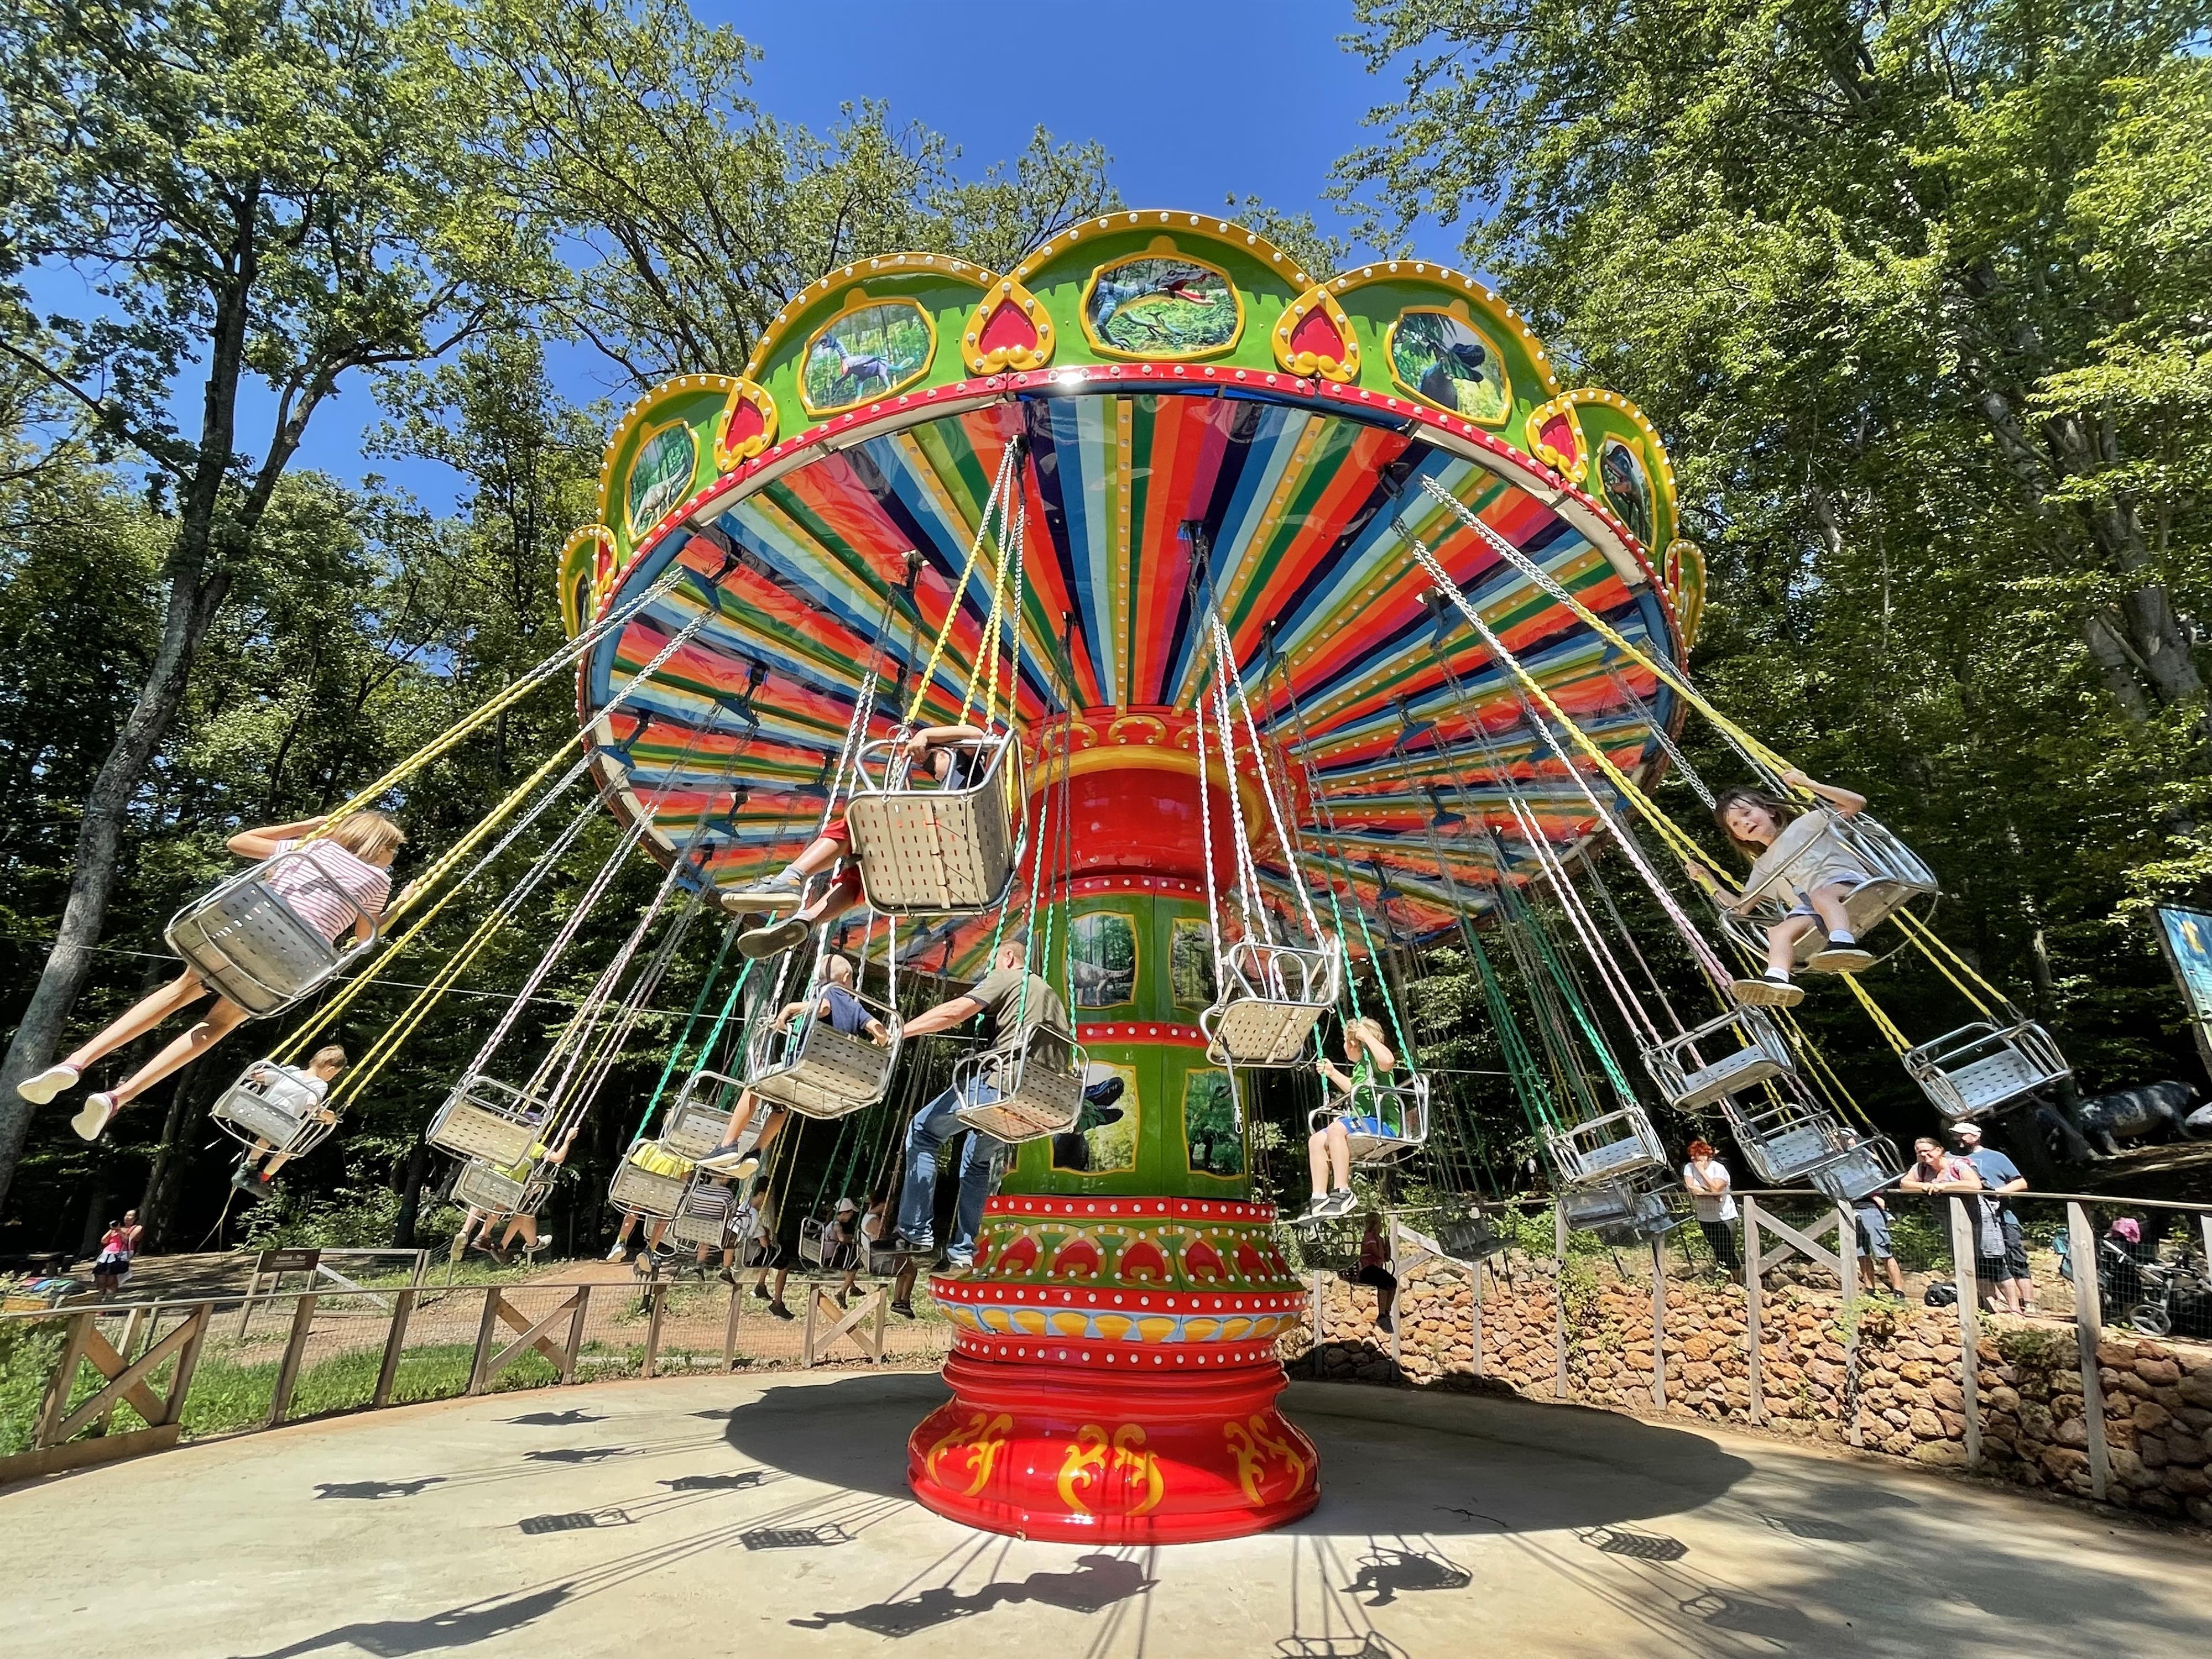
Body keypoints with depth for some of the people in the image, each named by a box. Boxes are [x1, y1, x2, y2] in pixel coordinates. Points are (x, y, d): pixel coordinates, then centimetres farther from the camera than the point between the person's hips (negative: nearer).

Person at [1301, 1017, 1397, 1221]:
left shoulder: (1373, 1059, -7)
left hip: (1381, 1125, -11)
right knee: (1316, 1140, 3)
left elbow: (1388, 1060, -35)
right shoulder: (1360, 1065, 23)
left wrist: (1367, 1036, -23)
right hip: (1363, 1124, 11)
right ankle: (1320, 1199, -3)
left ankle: (1342, 1193, -29)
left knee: (1336, 1128, -34)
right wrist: (1332, 1073, 37)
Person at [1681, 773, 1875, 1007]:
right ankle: (1776, 979, -55)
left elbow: (1857, 803, 9)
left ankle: (1844, 944, -64)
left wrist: (1809, 785, 2)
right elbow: (1739, 906, 26)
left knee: (1821, 896, -38)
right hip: (1816, 911, 3)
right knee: (1779, 931, -29)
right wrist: (1707, 879, 17)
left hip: (1852, 883, -3)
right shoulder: (1765, 866, 28)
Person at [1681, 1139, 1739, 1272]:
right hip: (1704, 1217, 4)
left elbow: (1715, 1188, -25)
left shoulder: (1719, 1168, -14)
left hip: (1724, 1216, -4)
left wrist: (1702, 1171, -22)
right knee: (1717, 1250, 14)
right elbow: (1690, 1187, -12)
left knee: (1728, 1251, -4)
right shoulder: (1689, 1167, -3)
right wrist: (1709, 1192, -20)